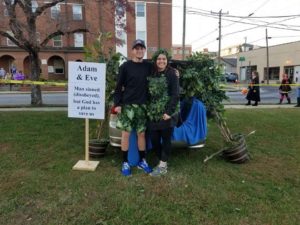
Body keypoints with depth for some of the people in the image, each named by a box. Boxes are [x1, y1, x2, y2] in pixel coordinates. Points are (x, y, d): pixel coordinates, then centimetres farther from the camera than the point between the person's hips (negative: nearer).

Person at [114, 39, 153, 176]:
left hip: (142, 105, 3)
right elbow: (119, 86, -2)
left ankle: (142, 161, 24)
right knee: (126, 133, 2)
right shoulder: (125, 66, -2)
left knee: (141, 133, 9)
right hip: (127, 105, -3)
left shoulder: (148, 66, 6)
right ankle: (125, 163, 14)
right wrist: (117, 103, -9)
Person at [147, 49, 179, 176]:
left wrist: (169, 112, -18)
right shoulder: (152, 74, 12)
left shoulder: (172, 74, -5)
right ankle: (162, 162, 28)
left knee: (166, 139, 5)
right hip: (153, 114, 6)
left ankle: (163, 166, 18)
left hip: (167, 113, -5)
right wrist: (148, 110, 5)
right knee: (154, 139, 9)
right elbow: (149, 94, 13)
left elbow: (175, 95, -11)